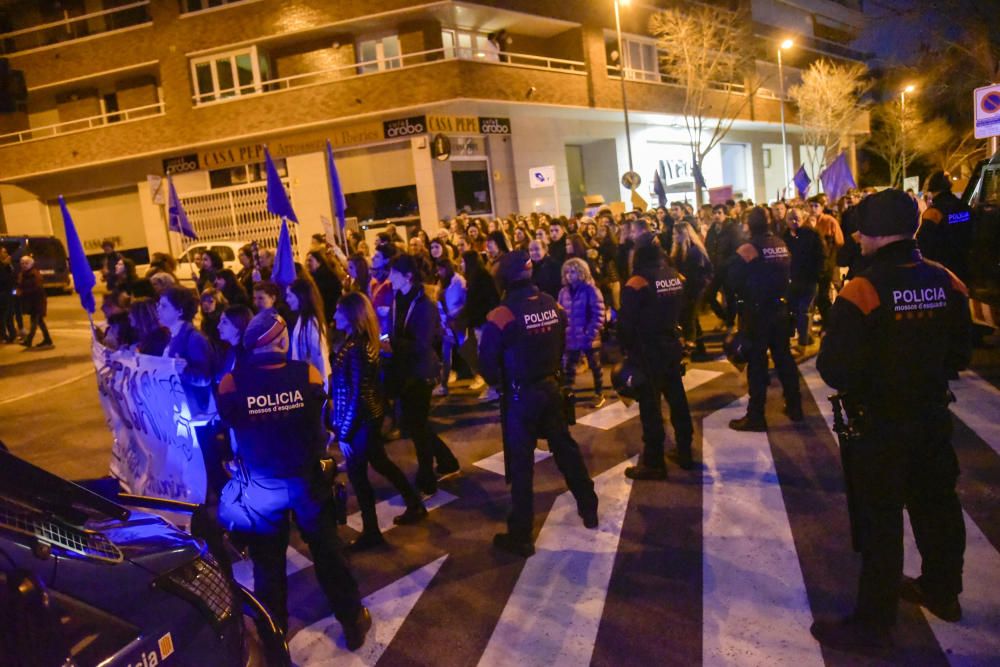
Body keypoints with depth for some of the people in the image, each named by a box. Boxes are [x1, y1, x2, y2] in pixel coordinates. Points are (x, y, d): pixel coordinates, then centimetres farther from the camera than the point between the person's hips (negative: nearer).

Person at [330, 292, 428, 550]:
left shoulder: (355, 348, -25)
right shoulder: (363, 341, 3)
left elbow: (357, 396, -23)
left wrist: (344, 433, -18)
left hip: (360, 421, -9)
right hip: (370, 416, 9)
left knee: (356, 473, 6)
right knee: (380, 462, 23)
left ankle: (371, 532, 22)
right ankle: (415, 505, 38)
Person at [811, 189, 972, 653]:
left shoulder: (863, 291, -23)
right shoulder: (947, 282, -4)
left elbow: (835, 371, -24)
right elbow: (960, 356, 7)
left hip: (879, 425, -6)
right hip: (933, 418, 6)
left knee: (879, 522, 5)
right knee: (936, 505, 23)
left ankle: (874, 622, 18)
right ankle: (942, 592, 44)